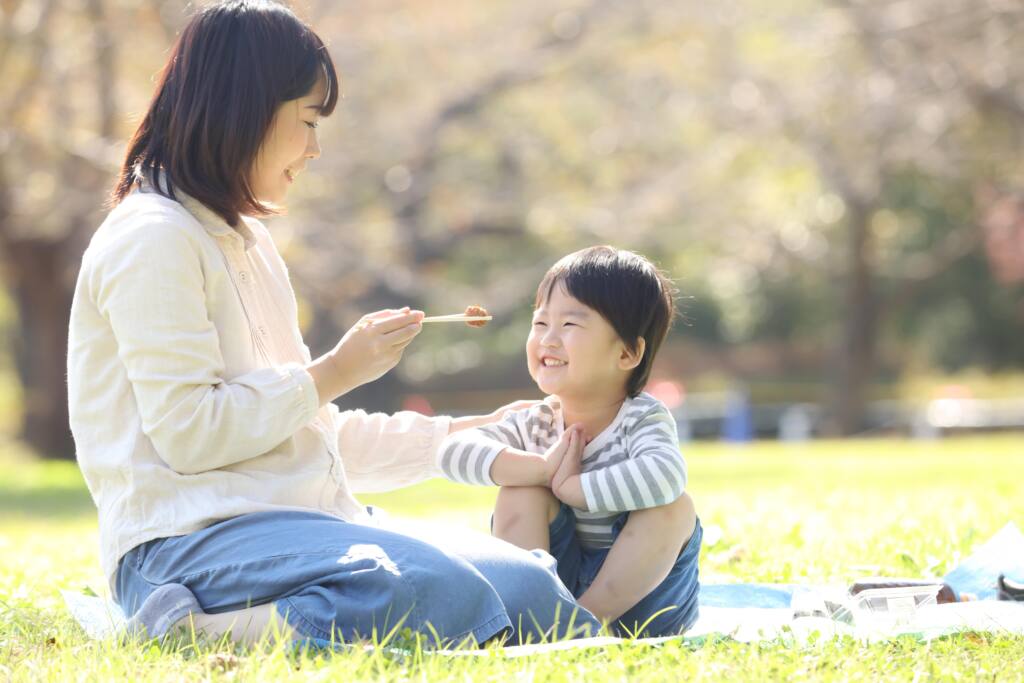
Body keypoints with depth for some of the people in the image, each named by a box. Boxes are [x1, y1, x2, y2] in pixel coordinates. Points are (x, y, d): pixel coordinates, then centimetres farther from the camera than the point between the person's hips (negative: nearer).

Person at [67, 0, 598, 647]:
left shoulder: (249, 243, 24)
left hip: (308, 520, 9)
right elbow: (189, 434, -16)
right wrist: (333, 374, -6)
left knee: (526, 585, -13)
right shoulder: (152, 238, -6)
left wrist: (459, 436, 25)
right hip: (189, 539, -9)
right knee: (434, 590, -34)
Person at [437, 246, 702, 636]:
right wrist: (543, 468, -30)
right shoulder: (532, 425, -2)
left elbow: (663, 476, -40)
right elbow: (454, 451, -19)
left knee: (675, 507, -27)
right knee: (522, 490, -15)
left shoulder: (644, 419, -15)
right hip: (561, 582, 3)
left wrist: (573, 487, -30)